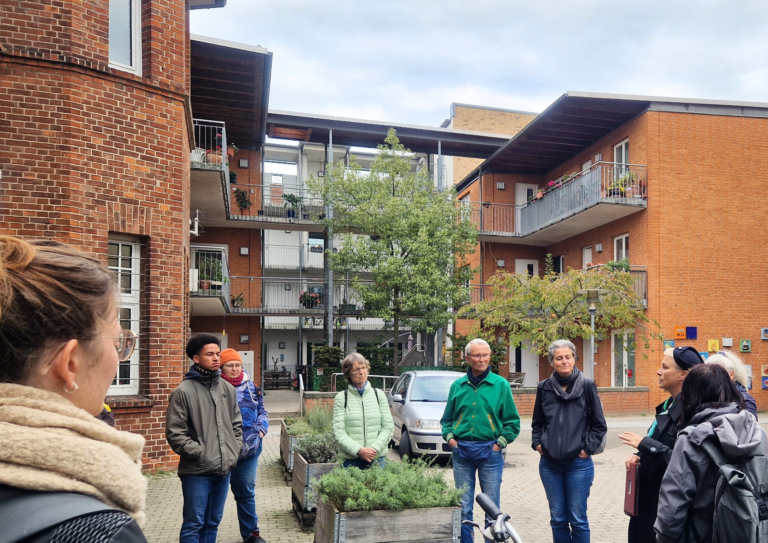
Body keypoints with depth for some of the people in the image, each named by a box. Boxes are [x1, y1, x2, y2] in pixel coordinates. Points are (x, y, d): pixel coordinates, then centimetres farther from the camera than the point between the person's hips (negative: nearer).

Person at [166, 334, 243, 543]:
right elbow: (174, 434, -12)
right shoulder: (183, 391, -10)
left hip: (223, 469, 5)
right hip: (196, 471, -5)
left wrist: (235, 450, 3)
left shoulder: (228, 389, 7)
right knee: (194, 524, 3)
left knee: (213, 522, 16)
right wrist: (201, 453, -14)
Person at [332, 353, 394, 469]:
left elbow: (388, 426, 4)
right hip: (350, 459, -2)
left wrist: (375, 448, -11)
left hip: (377, 458, 2)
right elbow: (338, 431, -5)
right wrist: (359, 450, -17)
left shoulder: (379, 395, 9)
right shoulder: (341, 398, 1)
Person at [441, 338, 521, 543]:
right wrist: (450, 437, 1)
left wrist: (500, 443, -6)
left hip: (489, 451, -2)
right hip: (461, 451, 2)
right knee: (463, 507, 8)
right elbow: (447, 419, 16)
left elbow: (512, 421, 3)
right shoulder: (457, 385, 7)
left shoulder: (500, 384, 1)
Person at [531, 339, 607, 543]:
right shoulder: (544, 388, 4)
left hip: (578, 464, -3)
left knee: (578, 519, 4)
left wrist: (588, 448, -7)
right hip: (549, 464, 3)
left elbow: (599, 425, 1)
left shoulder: (587, 386, -4)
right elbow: (537, 423, 15)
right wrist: (537, 443, 2)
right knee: (557, 518, 11)